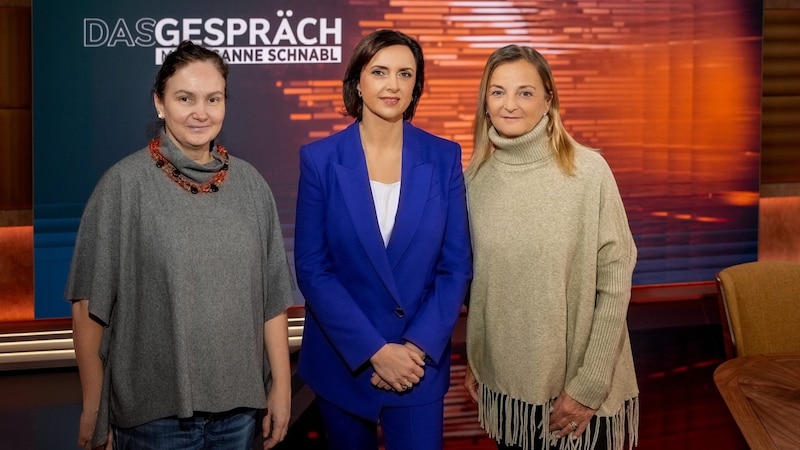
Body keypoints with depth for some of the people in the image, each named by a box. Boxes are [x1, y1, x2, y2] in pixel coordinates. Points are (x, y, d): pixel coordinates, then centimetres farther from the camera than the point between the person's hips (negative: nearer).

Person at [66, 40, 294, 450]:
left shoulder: (250, 184, 2)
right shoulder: (125, 184, -9)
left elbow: (271, 297, 5)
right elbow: (89, 305, -7)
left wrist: (281, 387, 4)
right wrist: (93, 410, -5)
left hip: (239, 405, 4)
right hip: (154, 413, -3)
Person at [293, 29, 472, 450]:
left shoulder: (443, 158, -3)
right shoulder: (321, 159, -7)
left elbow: (456, 264, -2)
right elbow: (311, 268, -8)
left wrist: (418, 347, -12)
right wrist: (374, 350, -14)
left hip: (420, 362, 0)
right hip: (342, 360, 0)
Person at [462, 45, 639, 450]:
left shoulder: (588, 171, -14)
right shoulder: (475, 176, -1)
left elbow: (615, 283, -12)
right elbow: (476, 279, 7)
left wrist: (590, 382, -14)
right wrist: (474, 360, 8)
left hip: (576, 382, -3)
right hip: (505, 379, 4)